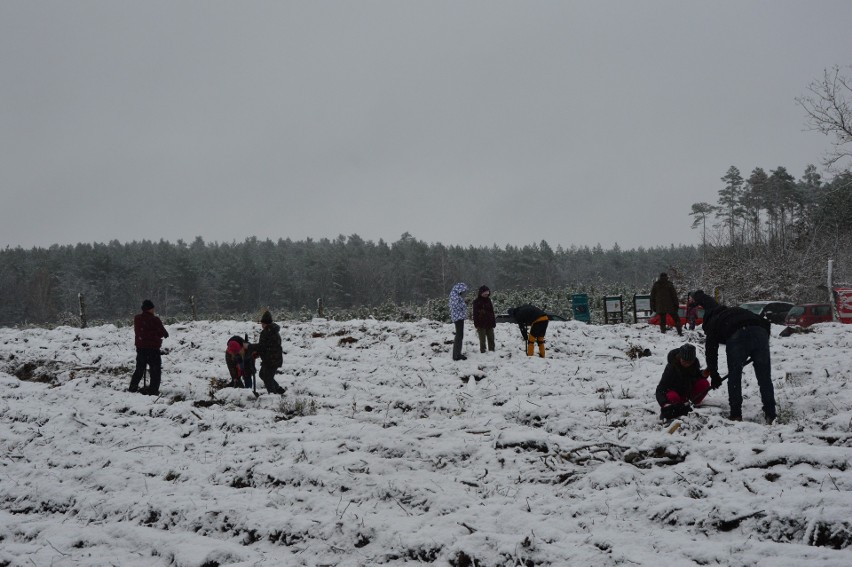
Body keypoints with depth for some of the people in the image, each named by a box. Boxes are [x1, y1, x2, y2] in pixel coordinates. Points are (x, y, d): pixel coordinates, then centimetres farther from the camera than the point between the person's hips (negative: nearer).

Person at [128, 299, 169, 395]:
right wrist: (165, 335, 14)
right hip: (153, 348, -6)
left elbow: (137, 332, 13)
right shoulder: (154, 320, -15)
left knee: (140, 368, 20)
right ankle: (153, 389, -5)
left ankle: (133, 387, 21)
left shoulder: (137, 319, 3)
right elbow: (163, 332, -7)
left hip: (140, 347, 6)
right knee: (156, 369, 2)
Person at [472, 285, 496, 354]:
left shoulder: (488, 300, 10)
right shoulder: (476, 301, -6)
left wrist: (493, 323, 10)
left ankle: (492, 351, 17)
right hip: (481, 324, -5)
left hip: (489, 324, 5)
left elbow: (492, 312, 15)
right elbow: (475, 314, -8)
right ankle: (483, 352, 4)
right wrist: (476, 325, -13)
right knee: (482, 340, -1)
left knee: (491, 339, 9)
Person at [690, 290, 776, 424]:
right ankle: (770, 415, 3)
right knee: (765, 377, 8)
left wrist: (714, 376, 28)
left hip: (737, 337, -4)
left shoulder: (713, 323, 28)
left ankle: (736, 414, 9)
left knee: (734, 377, 11)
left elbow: (711, 352, 23)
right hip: (760, 333, 4)